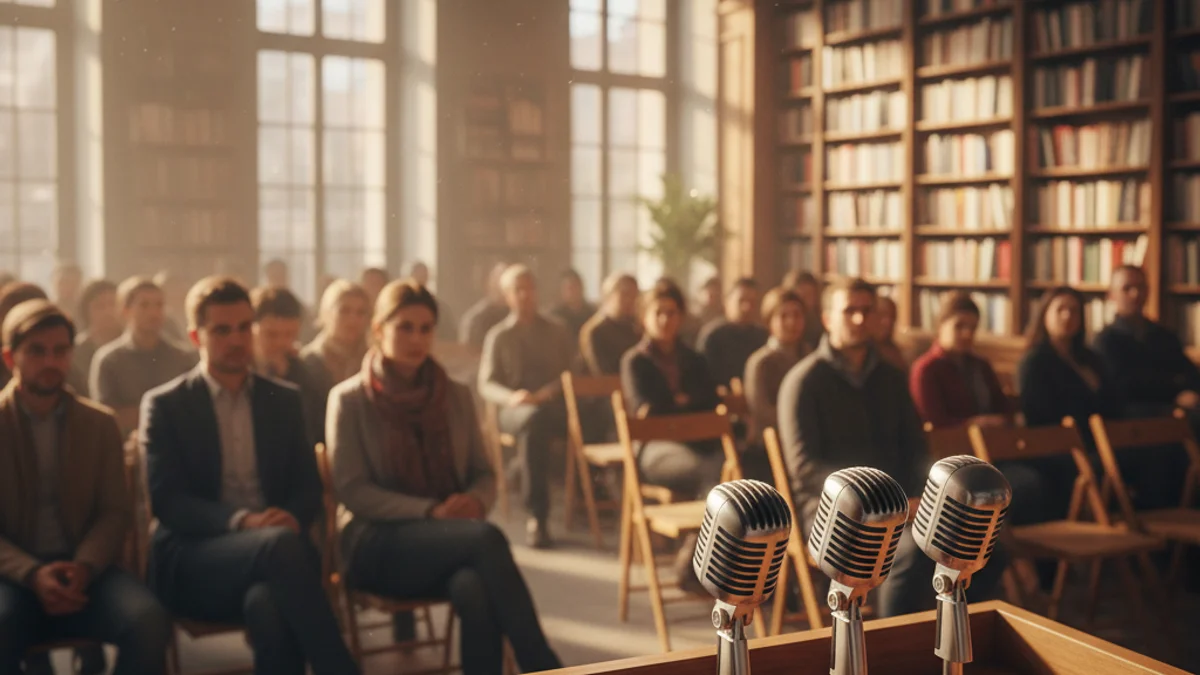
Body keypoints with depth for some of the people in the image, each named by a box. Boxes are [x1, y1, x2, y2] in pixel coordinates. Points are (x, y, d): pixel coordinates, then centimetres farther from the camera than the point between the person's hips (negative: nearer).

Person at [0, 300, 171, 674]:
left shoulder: (100, 424, 11)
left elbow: (116, 512, 5)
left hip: (83, 568, 2)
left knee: (149, 621, -27)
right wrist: (33, 574, -19)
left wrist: (84, 567, -15)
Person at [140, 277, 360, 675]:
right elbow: (166, 501, -6)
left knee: (269, 604, -37)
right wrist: (241, 522, -22)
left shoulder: (284, 400, 15)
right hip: (192, 562, -2)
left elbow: (308, 487, 11)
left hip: (273, 548, 3)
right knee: (281, 544, -36)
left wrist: (293, 517, -13)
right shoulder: (164, 405, 4)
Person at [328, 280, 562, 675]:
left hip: (452, 542, 3)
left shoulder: (457, 397, 12)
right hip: (379, 545, -3)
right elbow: (351, 490, -6)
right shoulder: (350, 400, 0)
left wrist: (475, 501, -12)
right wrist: (430, 511, -19)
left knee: (476, 591, -36)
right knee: (486, 537, -34)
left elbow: (484, 474, 14)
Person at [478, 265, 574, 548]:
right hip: (515, 410, -2)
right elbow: (486, 385, 6)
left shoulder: (557, 333, 21)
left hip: (554, 408, 2)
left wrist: (552, 390, -9)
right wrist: (511, 397, -16)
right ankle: (537, 515, -39)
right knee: (535, 420, -39)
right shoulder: (498, 336, 14)